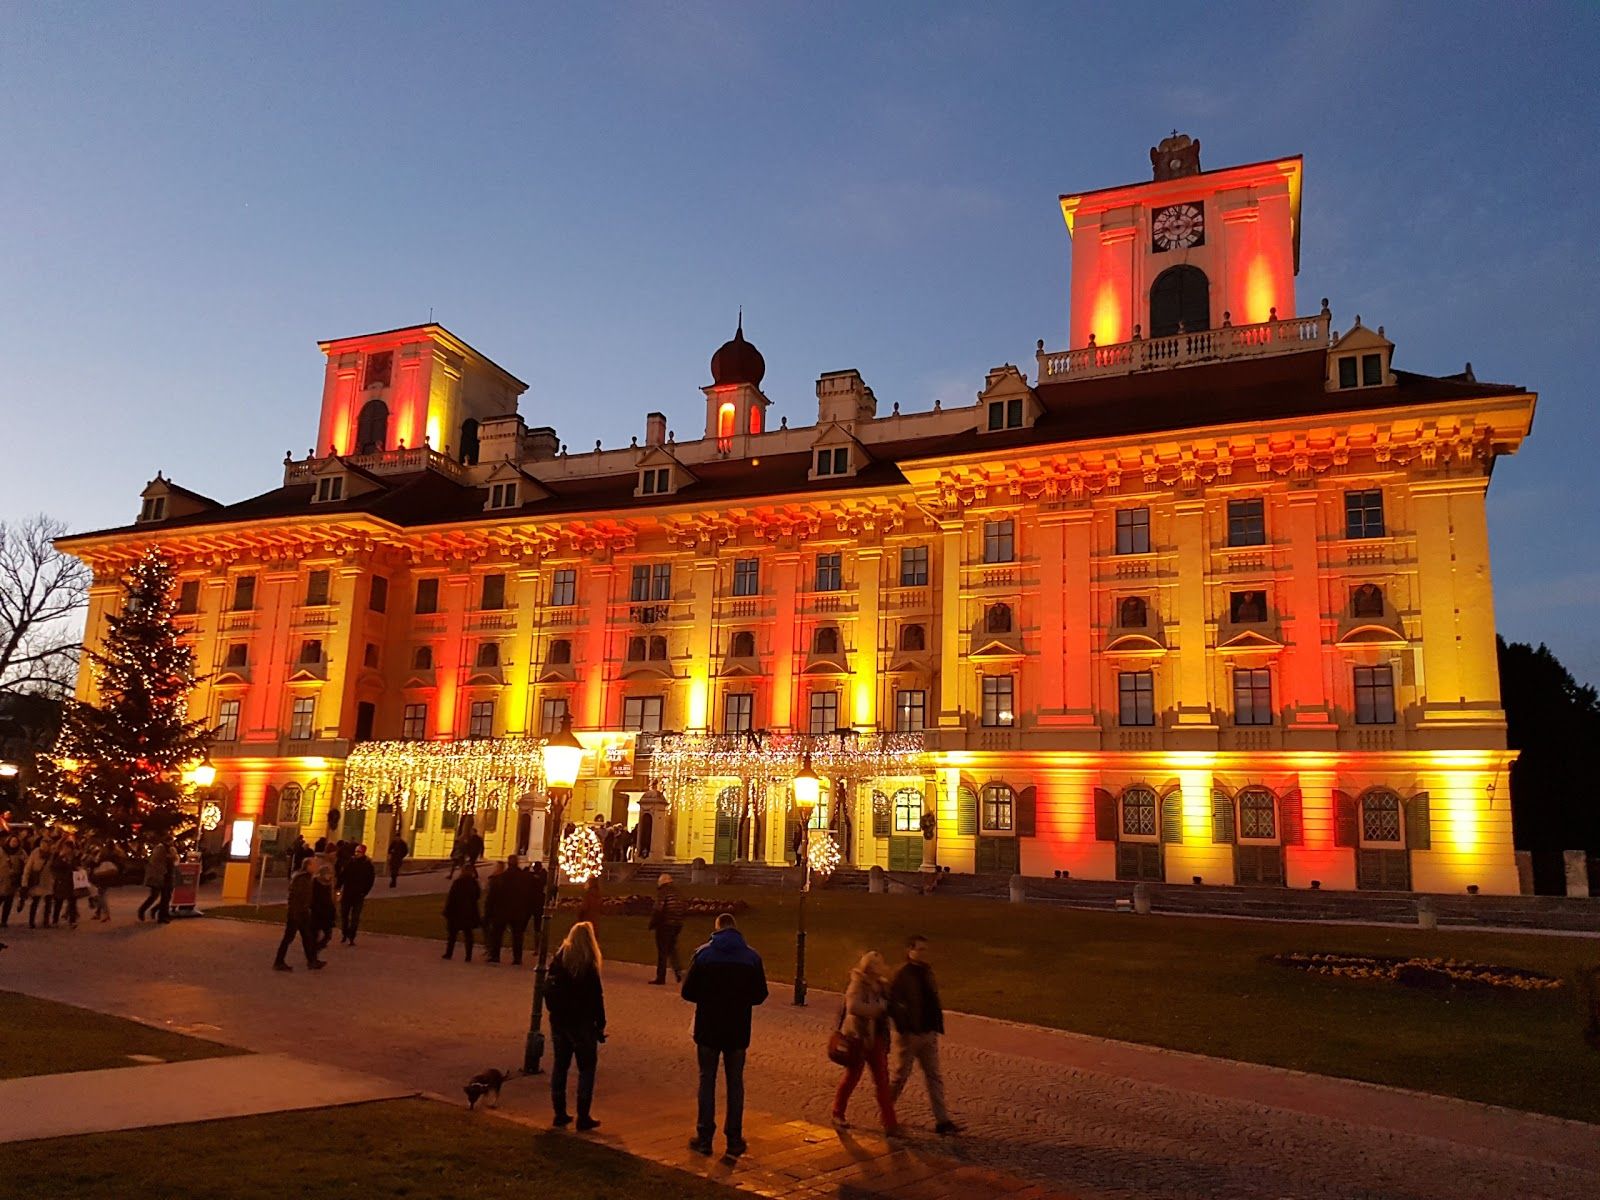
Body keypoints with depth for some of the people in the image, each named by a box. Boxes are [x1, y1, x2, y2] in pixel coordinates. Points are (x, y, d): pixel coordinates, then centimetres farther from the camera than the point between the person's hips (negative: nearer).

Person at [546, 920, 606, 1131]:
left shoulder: (558, 960, 0)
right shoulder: (589, 967, -16)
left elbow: (549, 990, 5)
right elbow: (596, 997, -13)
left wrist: (554, 1011, 14)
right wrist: (600, 1025, -5)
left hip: (558, 1021, 5)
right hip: (582, 1023, -5)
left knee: (559, 1065, 15)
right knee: (586, 1068, 6)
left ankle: (559, 1114, 20)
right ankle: (583, 1117, 6)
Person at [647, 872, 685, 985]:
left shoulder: (663, 892, -10)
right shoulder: (678, 892, 11)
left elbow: (658, 909, -19)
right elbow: (685, 909, 11)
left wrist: (652, 923, -8)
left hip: (665, 925, -7)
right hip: (677, 925, 7)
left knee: (662, 951, 1)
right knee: (672, 949, 20)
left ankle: (661, 977, 5)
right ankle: (679, 970, 3)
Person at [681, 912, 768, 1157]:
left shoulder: (703, 954, -8)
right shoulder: (752, 957, -4)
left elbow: (687, 992, -6)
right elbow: (759, 996, 1)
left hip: (708, 1029, -1)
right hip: (738, 1030, 1)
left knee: (707, 1080, 11)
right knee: (735, 1082, 12)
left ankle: (704, 1138, 13)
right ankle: (734, 1139, 15)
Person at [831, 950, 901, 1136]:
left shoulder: (881, 985, 6)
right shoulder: (857, 985, -16)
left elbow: (887, 1006, 21)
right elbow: (853, 1006, -33)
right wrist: (878, 1008, -27)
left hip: (876, 1037, 7)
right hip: (858, 1036, -7)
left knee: (882, 1081, 7)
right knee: (852, 1076, 5)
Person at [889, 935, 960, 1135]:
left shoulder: (926, 971, 6)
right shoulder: (902, 975, -17)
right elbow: (892, 1003, -21)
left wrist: (937, 1024, 9)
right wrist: (904, 1027, -21)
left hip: (928, 1034, 7)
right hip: (909, 1035, -7)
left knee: (935, 1076, 6)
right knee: (900, 1075, 8)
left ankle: (942, 1121, 9)